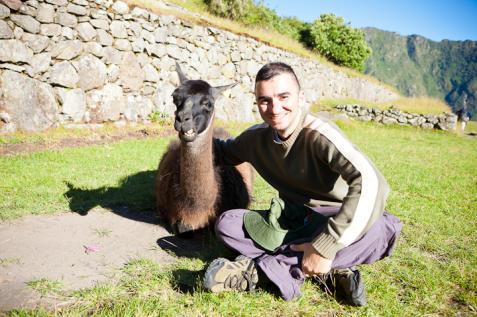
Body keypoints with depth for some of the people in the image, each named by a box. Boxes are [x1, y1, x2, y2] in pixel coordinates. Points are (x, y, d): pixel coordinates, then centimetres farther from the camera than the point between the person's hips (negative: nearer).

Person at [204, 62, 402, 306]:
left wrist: (325, 246, -38)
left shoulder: (318, 134, -23)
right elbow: (226, 153, 19)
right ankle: (326, 274, -21)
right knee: (225, 224, -16)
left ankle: (259, 267, -28)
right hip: (292, 221, 4)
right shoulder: (257, 137, -4)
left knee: (381, 230, -36)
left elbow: (371, 182, -38)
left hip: (332, 221, -4)